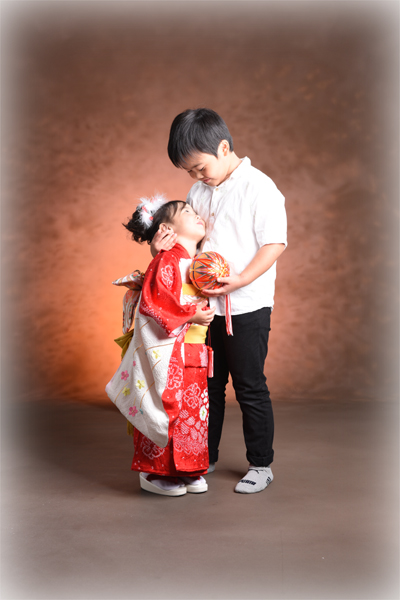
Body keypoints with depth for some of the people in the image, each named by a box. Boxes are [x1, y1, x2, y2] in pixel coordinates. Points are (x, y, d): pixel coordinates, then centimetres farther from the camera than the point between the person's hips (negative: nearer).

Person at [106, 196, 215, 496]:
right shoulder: (166, 261, -11)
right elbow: (152, 303, -20)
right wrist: (190, 315, -21)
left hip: (194, 356, 9)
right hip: (168, 354, -8)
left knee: (194, 411, 12)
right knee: (166, 410, -2)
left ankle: (188, 469, 25)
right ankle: (154, 472, 13)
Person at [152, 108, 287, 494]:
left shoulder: (259, 187, -11)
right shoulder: (198, 192, 10)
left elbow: (275, 243, -15)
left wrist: (240, 280, -25)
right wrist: (163, 240, -5)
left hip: (247, 307, -6)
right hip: (204, 304, 6)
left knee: (250, 387, 4)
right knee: (207, 383, 15)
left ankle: (261, 465, 20)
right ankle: (205, 457, 30)